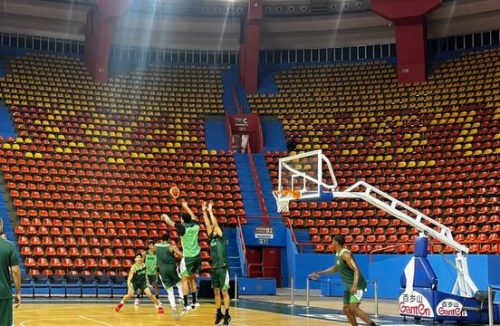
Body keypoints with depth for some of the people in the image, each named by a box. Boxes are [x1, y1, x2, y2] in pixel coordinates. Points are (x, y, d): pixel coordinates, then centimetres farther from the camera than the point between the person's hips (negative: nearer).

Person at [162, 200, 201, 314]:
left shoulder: (183, 228, -10)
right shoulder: (195, 226, 3)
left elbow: (169, 222, 4)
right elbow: (193, 217, 26)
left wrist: (165, 216, 26)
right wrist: (186, 207, 40)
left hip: (188, 257, -6)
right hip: (197, 256, 6)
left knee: (185, 280, 1)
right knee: (192, 278, 19)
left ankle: (186, 305, -5)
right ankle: (194, 302, 21)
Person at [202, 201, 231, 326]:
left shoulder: (222, 238, -6)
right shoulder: (212, 238, 11)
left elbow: (215, 224, -14)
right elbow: (208, 225, 8)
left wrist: (210, 210, -11)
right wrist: (204, 211, 3)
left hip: (222, 269, -7)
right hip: (214, 269, 7)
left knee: (224, 292, -4)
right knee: (216, 292, 10)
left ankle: (227, 315, 0)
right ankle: (219, 313, 17)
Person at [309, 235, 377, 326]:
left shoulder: (345, 254, -18)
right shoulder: (339, 254, 12)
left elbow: (356, 269, -27)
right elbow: (336, 268, 28)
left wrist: (355, 285, -39)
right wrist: (319, 273, 27)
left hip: (357, 285, -10)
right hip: (349, 286, 10)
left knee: (354, 309, -16)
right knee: (346, 309, 8)